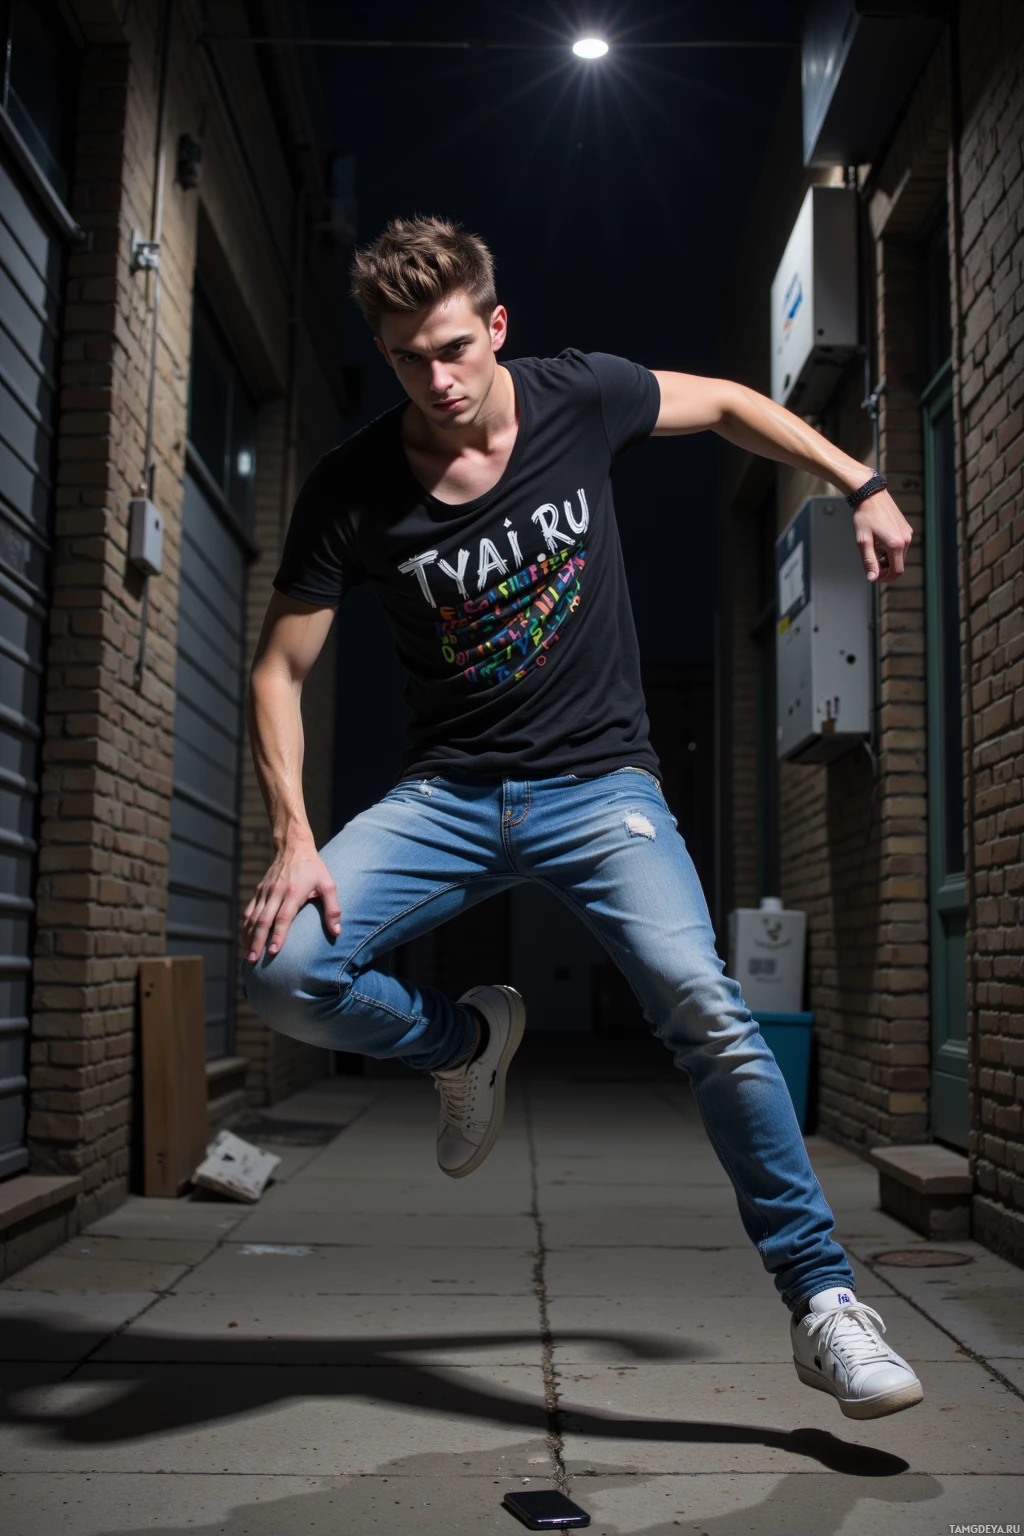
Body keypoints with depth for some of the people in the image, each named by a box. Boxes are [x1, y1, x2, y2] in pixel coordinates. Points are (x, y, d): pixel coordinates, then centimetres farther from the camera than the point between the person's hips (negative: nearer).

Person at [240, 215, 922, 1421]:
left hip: (598, 781, -1)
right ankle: (468, 1040, 11)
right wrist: (294, 838, -14)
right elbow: (278, 668, -2)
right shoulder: (351, 489, -6)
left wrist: (863, 486, 13)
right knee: (283, 971, -19)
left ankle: (822, 1303, -8)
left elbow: (729, 405, 16)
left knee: (700, 1003, -24)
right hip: (447, 792, 1)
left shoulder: (582, 398, -4)